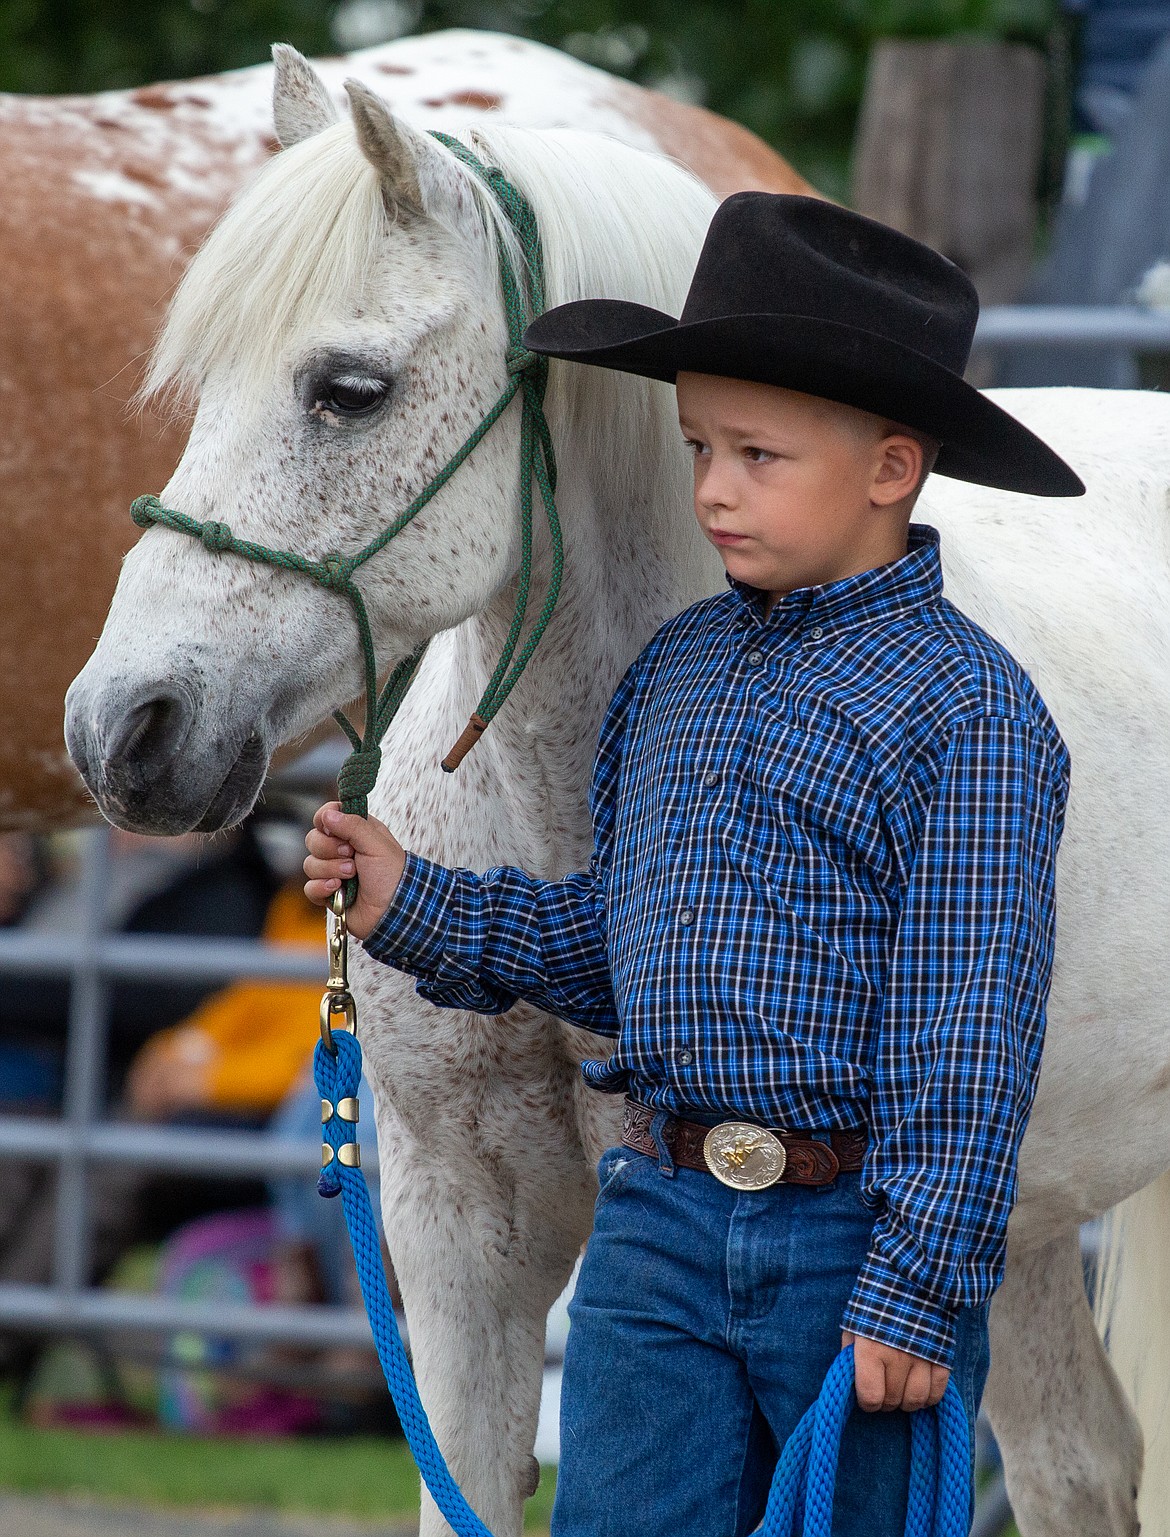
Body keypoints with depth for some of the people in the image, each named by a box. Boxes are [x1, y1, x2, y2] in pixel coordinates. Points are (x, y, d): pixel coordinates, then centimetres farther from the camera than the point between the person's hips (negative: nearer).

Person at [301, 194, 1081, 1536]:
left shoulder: (965, 708, -11)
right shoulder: (674, 670, 10)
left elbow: (969, 1033, -13)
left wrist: (918, 1292, -16)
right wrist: (412, 907, 8)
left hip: (854, 1227, -5)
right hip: (662, 1221, 5)